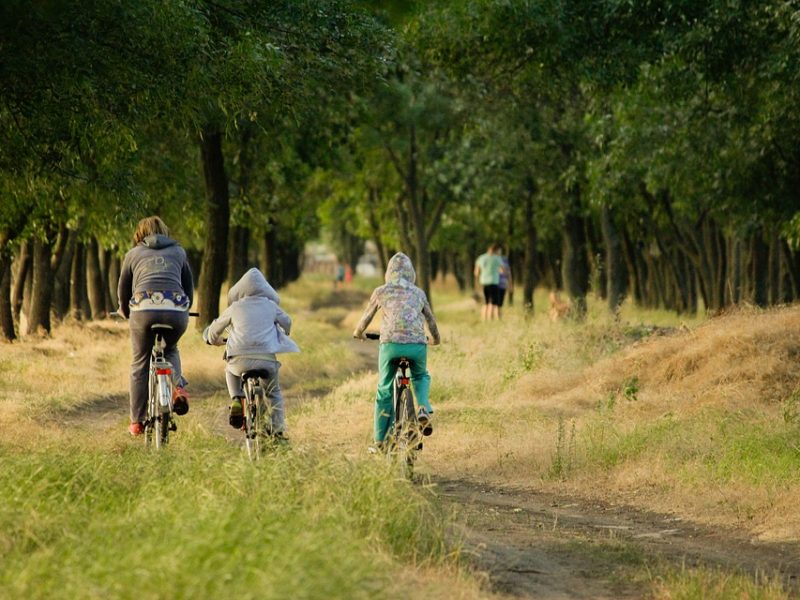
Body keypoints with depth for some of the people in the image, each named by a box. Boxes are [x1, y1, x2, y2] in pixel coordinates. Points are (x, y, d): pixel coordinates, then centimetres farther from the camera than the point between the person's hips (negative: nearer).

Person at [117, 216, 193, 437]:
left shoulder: (133, 254, 22)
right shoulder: (178, 252, 25)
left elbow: (123, 289, 27)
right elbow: (189, 285, 31)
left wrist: (125, 311, 47)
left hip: (144, 309, -2)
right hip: (177, 310, 2)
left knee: (140, 364, 13)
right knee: (170, 350, 30)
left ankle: (137, 421, 14)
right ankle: (178, 387, 3)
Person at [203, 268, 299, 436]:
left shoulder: (235, 308, 12)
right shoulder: (271, 306, 15)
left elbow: (214, 329, 23)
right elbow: (287, 322, 32)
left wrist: (215, 340, 47)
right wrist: (283, 335, 55)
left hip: (240, 358, -1)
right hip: (267, 358, 1)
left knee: (231, 371, 35)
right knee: (274, 392, 25)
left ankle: (236, 399, 10)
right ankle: (279, 430, 12)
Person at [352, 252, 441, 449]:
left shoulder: (381, 292, 12)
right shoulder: (419, 293, 17)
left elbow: (366, 317, 22)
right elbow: (431, 320, 27)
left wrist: (358, 333, 43)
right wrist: (435, 339, 47)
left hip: (390, 344, -1)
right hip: (417, 344, 1)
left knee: (384, 391, 13)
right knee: (421, 377, 30)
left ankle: (380, 441, 14)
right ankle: (424, 408, 1)